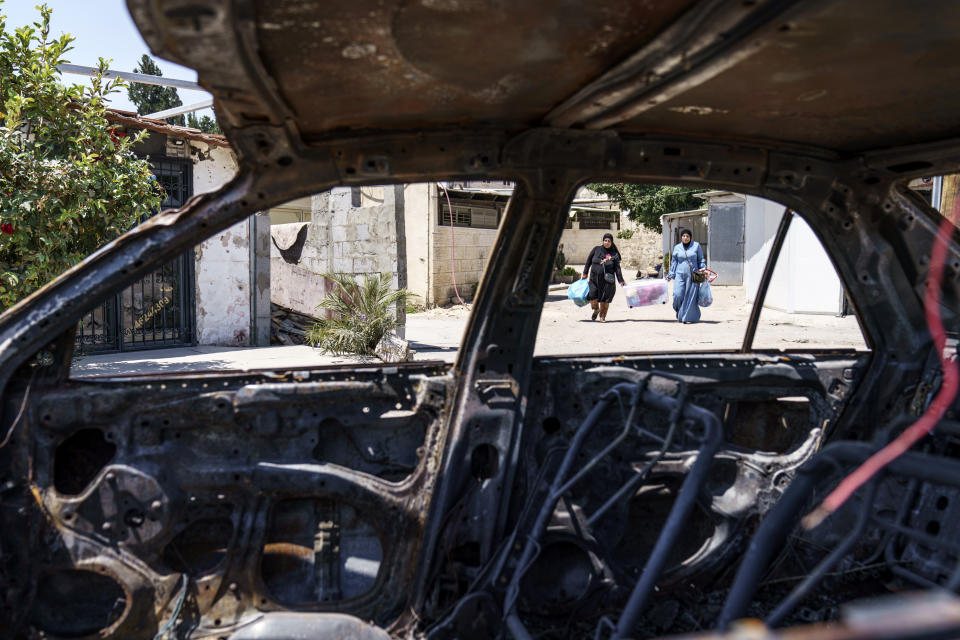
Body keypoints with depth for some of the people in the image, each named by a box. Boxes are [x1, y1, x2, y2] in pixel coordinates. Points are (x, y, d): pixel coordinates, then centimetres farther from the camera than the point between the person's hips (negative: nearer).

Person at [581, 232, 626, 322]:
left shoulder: (614, 254, 0)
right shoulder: (596, 249, 4)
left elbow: (617, 268, 0)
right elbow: (589, 261, 12)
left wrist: (621, 281, -5)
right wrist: (585, 273, 11)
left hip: (607, 280, -1)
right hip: (594, 278, 1)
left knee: (605, 299, 1)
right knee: (592, 296, -5)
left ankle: (602, 316, 20)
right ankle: (596, 310, 26)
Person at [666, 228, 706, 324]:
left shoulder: (696, 246, 5)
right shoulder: (677, 248, 10)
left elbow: (701, 259, 12)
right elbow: (674, 262, 14)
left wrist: (702, 268, -4)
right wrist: (671, 275, 10)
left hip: (692, 275, -1)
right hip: (680, 274, 1)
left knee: (690, 296, -4)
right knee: (678, 295, -10)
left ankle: (688, 317, 4)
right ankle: (680, 315, 12)